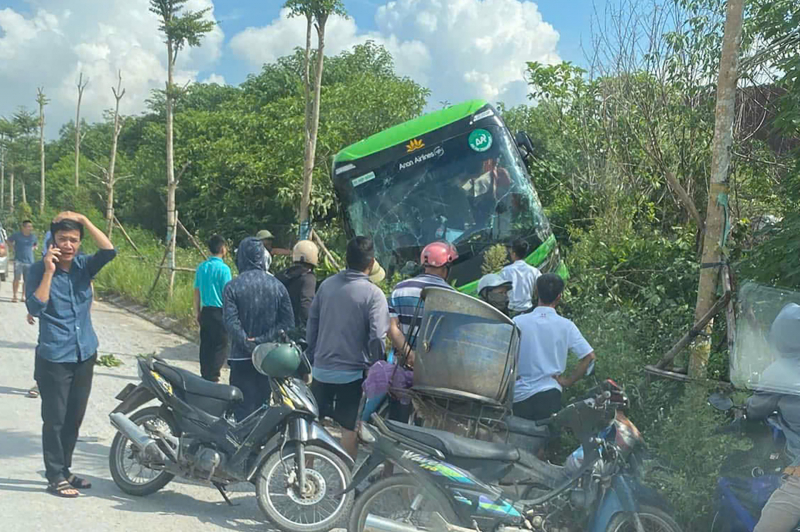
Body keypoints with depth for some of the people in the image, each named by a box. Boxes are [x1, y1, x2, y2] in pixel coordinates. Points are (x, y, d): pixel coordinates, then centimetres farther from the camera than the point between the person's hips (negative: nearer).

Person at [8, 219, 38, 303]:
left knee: (27, 280, 5)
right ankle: (14, 296, -1)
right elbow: (9, 240, 14)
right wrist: (14, 248, 4)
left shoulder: (33, 236, 3)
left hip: (29, 261, 3)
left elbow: (36, 244, 24)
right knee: (17, 279, -9)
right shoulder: (17, 235, -5)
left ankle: (23, 296, 15)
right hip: (18, 260, -3)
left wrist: (33, 248, 6)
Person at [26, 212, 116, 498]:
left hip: (85, 355, 5)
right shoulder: (39, 270, -8)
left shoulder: (84, 265, 3)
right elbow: (35, 308, -19)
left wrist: (84, 220, -16)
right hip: (54, 358, -5)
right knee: (55, 419, 2)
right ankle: (55, 477, 14)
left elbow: (109, 251, -15)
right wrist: (49, 271, -24)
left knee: (75, 418, 15)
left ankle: (64, 470, 29)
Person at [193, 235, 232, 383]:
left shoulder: (201, 268, 6)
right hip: (219, 312, -6)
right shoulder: (223, 269, -13)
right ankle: (213, 379, 2)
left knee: (205, 346, 13)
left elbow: (197, 291, 11)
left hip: (205, 311, 7)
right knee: (220, 348, 1)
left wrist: (197, 312, 19)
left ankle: (205, 377, 19)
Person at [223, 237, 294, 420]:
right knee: (264, 405, 15)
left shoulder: (232, 287, -7)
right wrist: (263, 340, -9)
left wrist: (248, 344, -11)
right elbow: (288, 322, -6)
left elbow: (231, 323, -16)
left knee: (244, 408, 2)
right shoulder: (278, 286, 0)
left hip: (242, 358, -3)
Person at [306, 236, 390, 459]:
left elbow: (312, 323, 7)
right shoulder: (373, 294, -14)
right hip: (353, 372, -4)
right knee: (350, 427, 9)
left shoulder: (327, 284, 0)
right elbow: (377, 338, -19)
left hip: (321, 368, 4)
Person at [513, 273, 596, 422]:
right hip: (549, 394, 0)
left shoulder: (517, 322, -6)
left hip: (519, 395, 1)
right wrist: (568, 382, 0)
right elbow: (589, 356, -7)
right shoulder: (565, 325, -4)